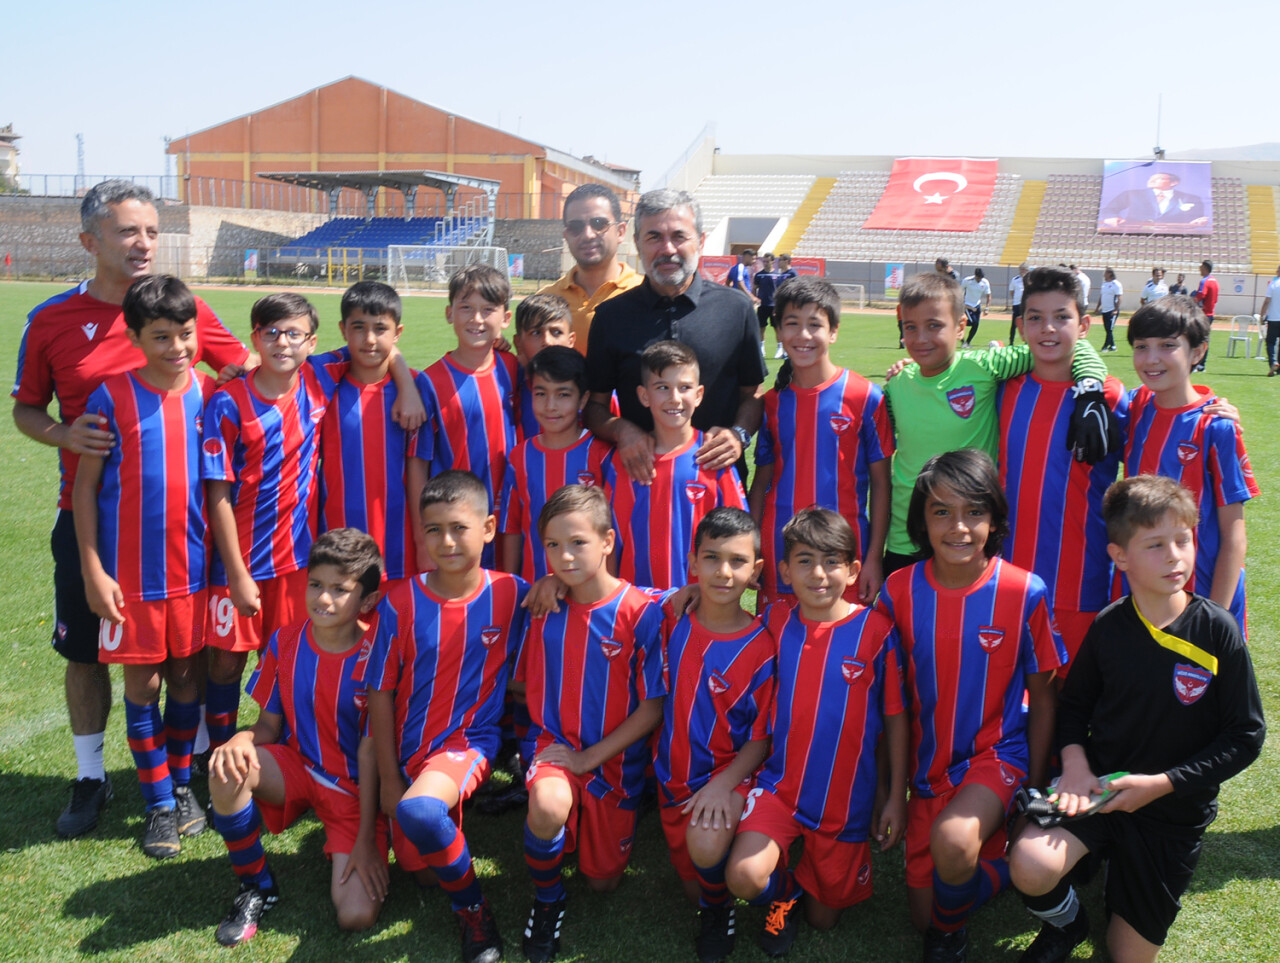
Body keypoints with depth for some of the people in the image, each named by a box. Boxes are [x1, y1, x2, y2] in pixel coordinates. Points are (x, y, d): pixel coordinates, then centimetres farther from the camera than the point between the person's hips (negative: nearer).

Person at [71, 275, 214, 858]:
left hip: (194, 568, 2)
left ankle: (182, 784, 30)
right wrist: (92, 570, -8)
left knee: (187, 677, 12)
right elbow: (85, 486, -3)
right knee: (142, 683, 6)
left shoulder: (209, 394, 0)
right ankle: (160, 803, 19)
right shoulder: (112, 397, -8)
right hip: (132, 573, -2)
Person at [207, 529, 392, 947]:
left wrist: (366, 839, -15)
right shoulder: (285, 641, -6)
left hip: (354, 787, -4)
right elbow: (269, 725, 1)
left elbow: (369, 750, -15)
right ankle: (255, 884, -6)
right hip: (296, 768, 4)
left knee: (357, 917, -21)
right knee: (228, 769, -30)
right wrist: (242, 740, -24)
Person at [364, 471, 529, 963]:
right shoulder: (400, 603, -9)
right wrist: (389, 779, -1)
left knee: (419, 812, -33)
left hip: (470, 739, -3)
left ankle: (473, 909, -8)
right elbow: (380, 694, -3)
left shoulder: (512, 594, -9)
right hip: (410, 748, 3)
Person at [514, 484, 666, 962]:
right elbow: (524, 683, 10)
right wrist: (543, 739, -5)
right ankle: (547, 898, -4)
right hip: (553, 742, 1)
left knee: (604, 882, 8)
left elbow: (653, 707, -13)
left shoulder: (642, 612, -16)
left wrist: (589, 758, -16)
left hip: (615, 757, -1)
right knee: (548, 806, -34)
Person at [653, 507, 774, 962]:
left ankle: (718, 905, 0)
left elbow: (761, 738, -12)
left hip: (731, 773, -4)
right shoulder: (672, 621, -6)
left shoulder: (760, 647, -16)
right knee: (693, 886, 9)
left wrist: (724, 783, -25)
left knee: (706, 844, -34)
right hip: (675, 773, 4)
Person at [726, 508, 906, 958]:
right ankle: (785, 892, 13)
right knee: (744, 878, -22)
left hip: (846, 798, -1)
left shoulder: (876, 629, -11)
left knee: (824, 919, 11)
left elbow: (895, 717, -4)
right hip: (780, 783, 1)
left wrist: (897, 797, -2)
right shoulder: (776, 622, -4)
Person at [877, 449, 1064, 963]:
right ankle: (988, 855, 35)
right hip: (930, 764, 3)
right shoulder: (899, 591, -9)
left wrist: (1035, 791, -2)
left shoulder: (1025, 592, -14)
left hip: (1000, 752, -3)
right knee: (922, 913, 5)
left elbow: (1041, 697, -2)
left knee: (953, 839, -33)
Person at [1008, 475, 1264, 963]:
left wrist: (1162, 784, -16)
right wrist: (1074, 760, -11)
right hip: (1098, 787, 1)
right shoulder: (1108, 627, -6)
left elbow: (1246, 735, -9)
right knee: (1029, 865, -27)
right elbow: (1075, 702, 9)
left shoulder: (1217, 631, -13)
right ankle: (1066, 923, 7)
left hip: (1174, 811, -1)